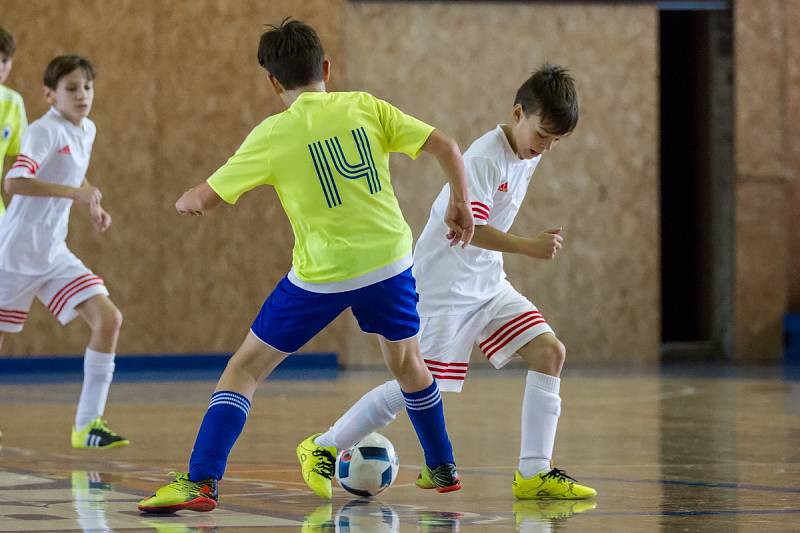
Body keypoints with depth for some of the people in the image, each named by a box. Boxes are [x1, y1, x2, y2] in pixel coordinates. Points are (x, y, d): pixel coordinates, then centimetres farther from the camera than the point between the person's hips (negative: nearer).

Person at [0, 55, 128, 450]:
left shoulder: (87, 131, 9)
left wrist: (92, 206, 14)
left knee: (108, 319, -9)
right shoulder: (44, 131, -16)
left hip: (54, 254, 7)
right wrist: (73, 192, -37)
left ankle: (87, 424, -6)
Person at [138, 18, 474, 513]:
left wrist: (185, 201, 22)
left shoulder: (273, 135, -5)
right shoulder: (365, 107, 2)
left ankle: (201, 482, -6)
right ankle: (443, 468, 40)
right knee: (407, 361, 29)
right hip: (388, 259, 3)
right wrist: (461, 204, 13)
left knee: (244, 370, 6)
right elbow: (446, 146, -1)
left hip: (321, 276, -3)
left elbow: (202, 199, -1)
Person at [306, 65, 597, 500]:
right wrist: (531, 246, -39)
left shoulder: (529, 156, 5)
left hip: (486, 281, 8)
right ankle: (325, 447, 11)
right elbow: (470, 228, -32)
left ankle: (534, 473, -5)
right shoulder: (484, 158, -21)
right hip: (442, 285, -8)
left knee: (550, 353, -7)